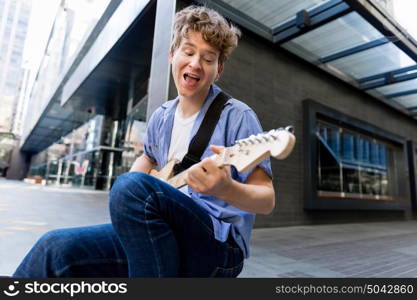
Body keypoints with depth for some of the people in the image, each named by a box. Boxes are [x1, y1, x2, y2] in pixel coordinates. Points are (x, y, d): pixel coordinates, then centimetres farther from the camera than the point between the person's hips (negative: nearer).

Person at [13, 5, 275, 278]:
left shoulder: (237, 116, -11)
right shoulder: (162, 117, 8)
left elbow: (267, 199, -12)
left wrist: (226, 188, -34)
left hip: (219, 245, -4)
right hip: (163, 234, 5)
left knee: (132, 186, -30)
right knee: (57, 249, -11)